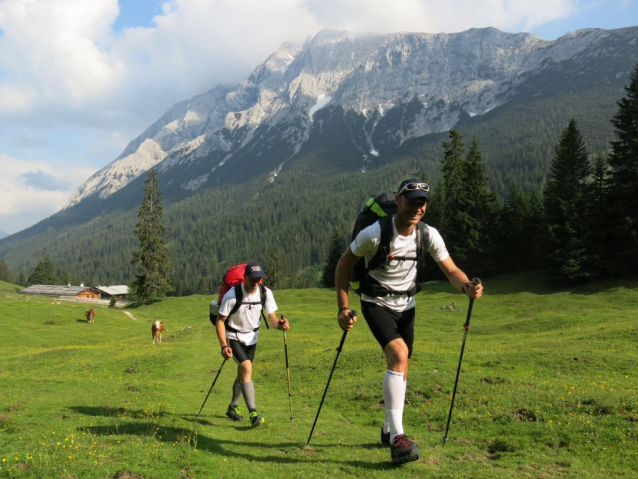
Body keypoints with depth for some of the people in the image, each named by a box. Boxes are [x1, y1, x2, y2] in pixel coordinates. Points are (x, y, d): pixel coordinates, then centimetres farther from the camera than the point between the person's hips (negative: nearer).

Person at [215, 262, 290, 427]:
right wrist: (224, 346, -26)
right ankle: (253, 413, -23)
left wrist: (279, 324, -34)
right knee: (247, 368, -23)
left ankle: (233, 407, 35)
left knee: (243, 373, 13)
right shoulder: (232, 295, -25)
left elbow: (272, 318, -10)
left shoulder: (266, 293, -14)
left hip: (251, 337, 5)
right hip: (233, 337, -5)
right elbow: (220, 321, -17)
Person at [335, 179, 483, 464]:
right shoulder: (374, 234, -24)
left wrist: (467, 287, -30)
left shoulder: (429, 235, -12)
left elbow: (451, 270, -7)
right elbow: (344, 265, -13)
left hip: (406, 306, 5)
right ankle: (397, 437, -27)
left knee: (401, 367, 12)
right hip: (376, 303, -5)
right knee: (398, 355, -27)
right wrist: (343, 308, -16)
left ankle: (388, 430, 33)